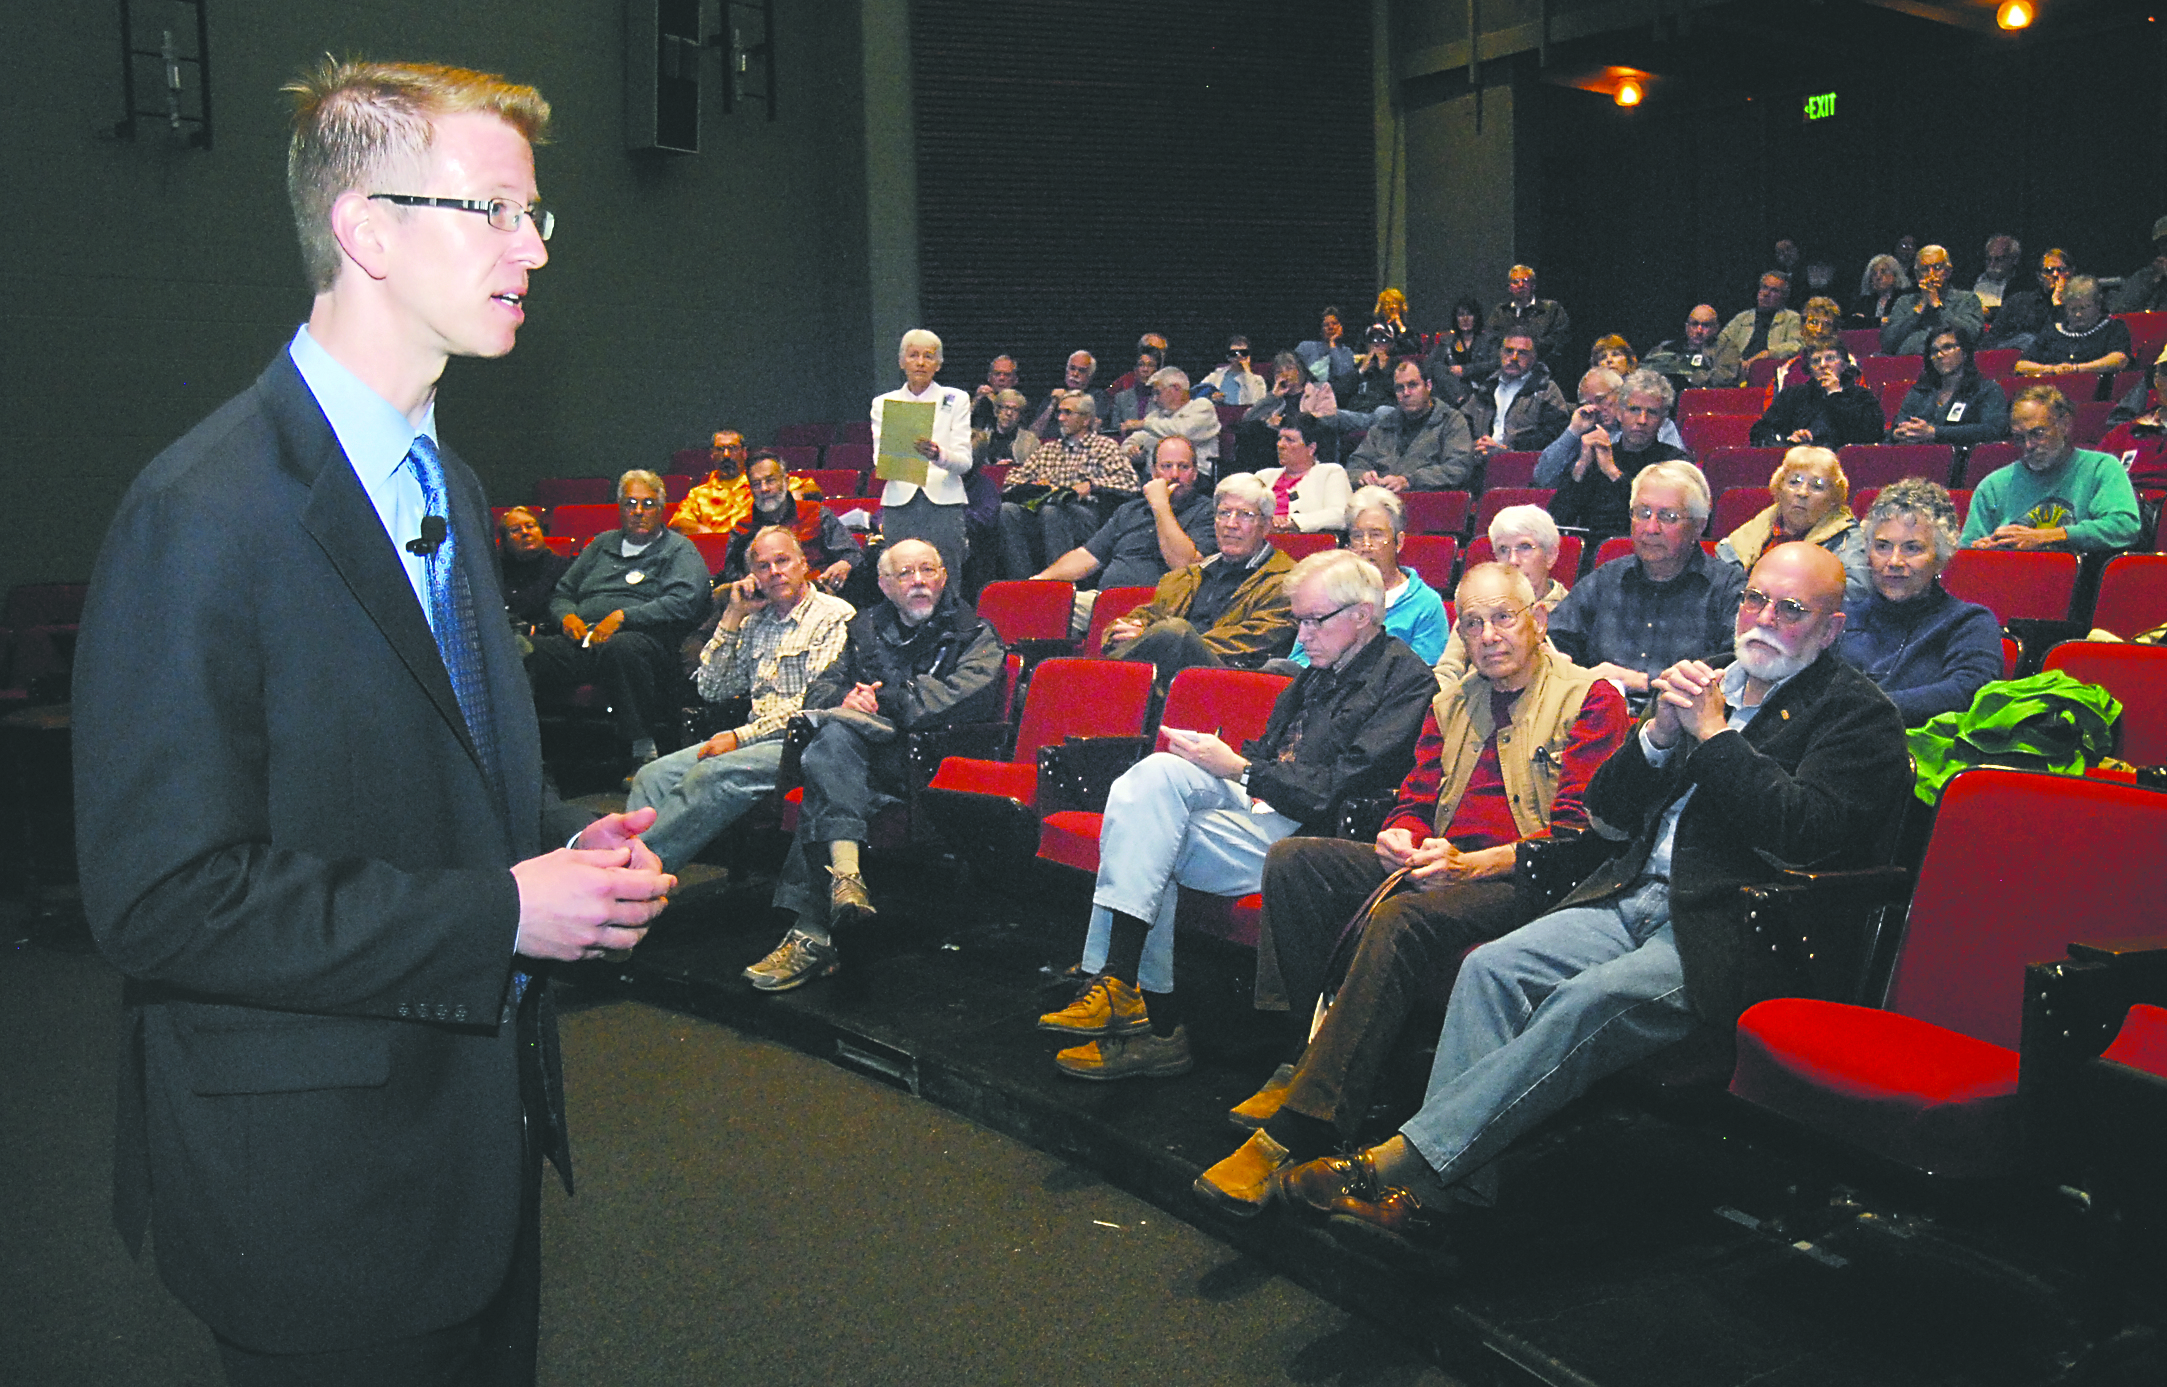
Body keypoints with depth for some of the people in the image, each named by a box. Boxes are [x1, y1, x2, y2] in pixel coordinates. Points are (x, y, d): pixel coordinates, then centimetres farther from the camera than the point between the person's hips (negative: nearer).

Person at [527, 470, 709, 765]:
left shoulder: (680, 550, 14)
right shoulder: (602, 544, 31)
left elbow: (683, 602, -4)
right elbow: (562, 593, 31)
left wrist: (624, 616, -12)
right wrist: (566, 616, 6)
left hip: (643, 637, -4)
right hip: (583, 639, 4)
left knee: (622, 648, -41)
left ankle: (644, 752, -37)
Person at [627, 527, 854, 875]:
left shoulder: (834, 615, -1)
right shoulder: (755, 622, 20)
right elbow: (712, 690, 16)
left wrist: (742, 736, -15)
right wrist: (732, 618, 9)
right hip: (755, 739, 7)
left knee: (712, 775, -32)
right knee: (654, 775, -13)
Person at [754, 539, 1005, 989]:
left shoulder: (975, 634, 11)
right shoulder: (866, 629, 25)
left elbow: (969, 693, -9)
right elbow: (820, 689, 21)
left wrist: (880, 704, -8)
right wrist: (842, 702, -5)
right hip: (863, 761, 4)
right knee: (833, 737, -33)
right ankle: (845, 874, -45)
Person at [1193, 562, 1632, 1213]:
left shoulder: (1592, 699, 1)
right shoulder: (1452, 703, 23)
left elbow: (1575, 832, -9)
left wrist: (1472, 863, -22)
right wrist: (1401, 838, -5)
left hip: (1523, 884, -7)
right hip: (1437, 866, 7)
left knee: (1402, 917, -36)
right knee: (1293, 859, -15)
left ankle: (1296, 1133, -38)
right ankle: (1307, 1055, -17)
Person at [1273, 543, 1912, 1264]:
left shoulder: (1859, 714, 3)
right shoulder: (1704, 684, 20)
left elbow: (1806, 831, -15)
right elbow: (1606, 806, 17)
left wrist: (1712, 733, -9)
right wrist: (1659, 731, -1)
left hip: (1735, 929, -6)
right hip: (1636, 899, 6)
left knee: (1591, 1001, -31)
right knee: (1490, 967, -18)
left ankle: (1401, 1160, -33)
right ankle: (1427, 1195, -24)